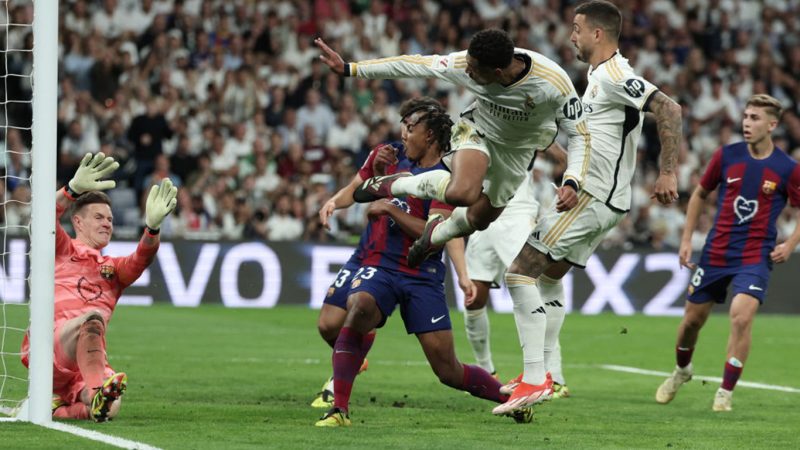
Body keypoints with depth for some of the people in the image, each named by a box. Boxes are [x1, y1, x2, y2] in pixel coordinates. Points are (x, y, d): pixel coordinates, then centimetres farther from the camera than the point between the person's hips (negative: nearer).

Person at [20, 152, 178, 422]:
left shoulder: (113, 269, 28)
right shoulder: (62, 251, 19)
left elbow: (141, 260, 6)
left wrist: (152, 226, -15)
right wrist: (74, 189, -21)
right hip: (48, 345, -4)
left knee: (109, 408, -27)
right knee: (93, 317, -37)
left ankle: (61, 406, 0)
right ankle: (98, 392, -53)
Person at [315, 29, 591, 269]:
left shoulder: (554, 83, -38)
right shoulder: (463, 64, -32)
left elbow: (579, 134, -25)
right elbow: (412, 65, -20)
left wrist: (572, 183, -41)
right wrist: (349, 69, -18)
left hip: (518, 149, 1)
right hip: (478, 130, -1)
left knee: (479, 218, 13)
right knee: (461, 192, -31)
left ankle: (438, 233, 48)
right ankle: (395, 184, -3)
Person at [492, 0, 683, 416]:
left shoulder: (614, 76, -17)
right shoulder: (599, 76, 16)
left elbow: (668, 110, -26)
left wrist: (667, 173, -29)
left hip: (593, 198, -11)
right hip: (597, 197, 11)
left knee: (520, 272, -12)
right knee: (547, 279, 21)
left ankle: (534, 380, -17)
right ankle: (543, 373, 26)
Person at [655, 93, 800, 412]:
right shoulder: (726, 156, -1)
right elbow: (700, 194, 13)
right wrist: (687, 239, 8)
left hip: (755, 257, -3)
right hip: (716, 252, 3)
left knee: (741, 316, -24)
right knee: (693, 319, 11)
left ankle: (726, 392, -12)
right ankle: (682, 370, 42)